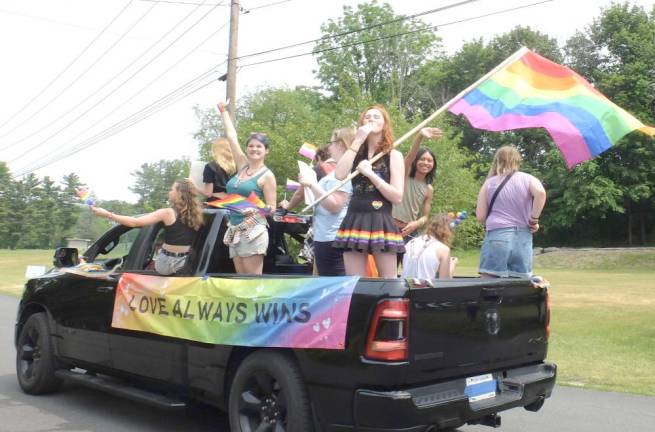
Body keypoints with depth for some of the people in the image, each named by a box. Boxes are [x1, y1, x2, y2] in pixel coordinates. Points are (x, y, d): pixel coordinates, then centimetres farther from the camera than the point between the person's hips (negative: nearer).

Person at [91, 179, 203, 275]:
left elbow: (134, 222, -16)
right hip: (185, 264, 4)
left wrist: (107, 214, -11)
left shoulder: (168, 213, -14)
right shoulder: (195, 214, -3)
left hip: (166, 264, -4)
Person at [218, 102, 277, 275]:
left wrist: (255, 209, -24)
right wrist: (223, 111, 24)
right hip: (235, 230, 6)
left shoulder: (267, 175, -4)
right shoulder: (242, 166, 12)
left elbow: (272, 207, -4)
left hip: (252, 231, -6)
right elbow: (231, 136, 18)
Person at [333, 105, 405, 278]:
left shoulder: (393, 155, 3)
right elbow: (339, 175, -8)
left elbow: (397, 197, -6)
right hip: (355, 222, 4)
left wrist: (371, 174, -13)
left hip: (381, 223, -3)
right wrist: (357, 141, -6)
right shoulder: (356, 153, 14)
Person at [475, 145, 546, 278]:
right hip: (523, 239, 2)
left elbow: (480, 216, 4)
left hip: (496, 238, -2)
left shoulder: (489, 183, 9)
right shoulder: (528, 179, 10)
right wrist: (533, 219, -3)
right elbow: (541, 193, -13)